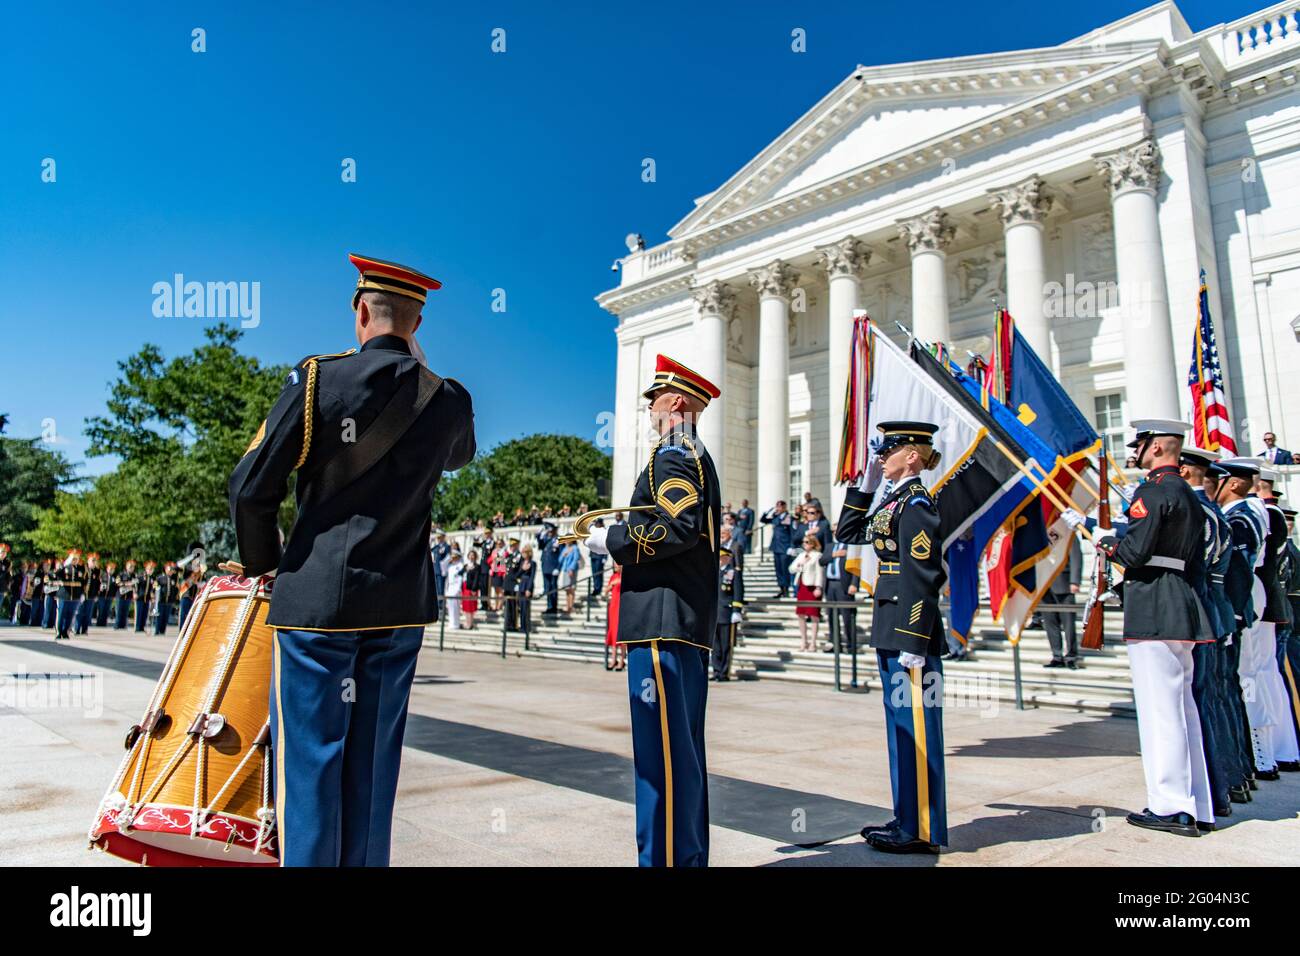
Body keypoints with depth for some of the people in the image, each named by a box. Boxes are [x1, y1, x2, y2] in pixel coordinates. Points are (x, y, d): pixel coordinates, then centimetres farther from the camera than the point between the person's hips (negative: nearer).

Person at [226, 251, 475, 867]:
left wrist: (263, 564, 11)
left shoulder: (317, 379, -7)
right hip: (401, 606, 3)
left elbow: (251, 490, -6)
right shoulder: (449, 398, 1)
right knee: (372, 765, 13)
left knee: (309, 760, 5)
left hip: (315, 599, -3)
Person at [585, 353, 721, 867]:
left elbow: (679, 527, -22)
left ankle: (667, 856, 1)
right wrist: (622, 539, 18)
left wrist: (612, 540, -11)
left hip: (663, 617, -11)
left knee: (663, 745, -6)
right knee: (683, 744, 16)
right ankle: (690, 852, 26)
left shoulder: (671, 456, -8)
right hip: (691, 622, 11)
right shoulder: (698, 457, 23)